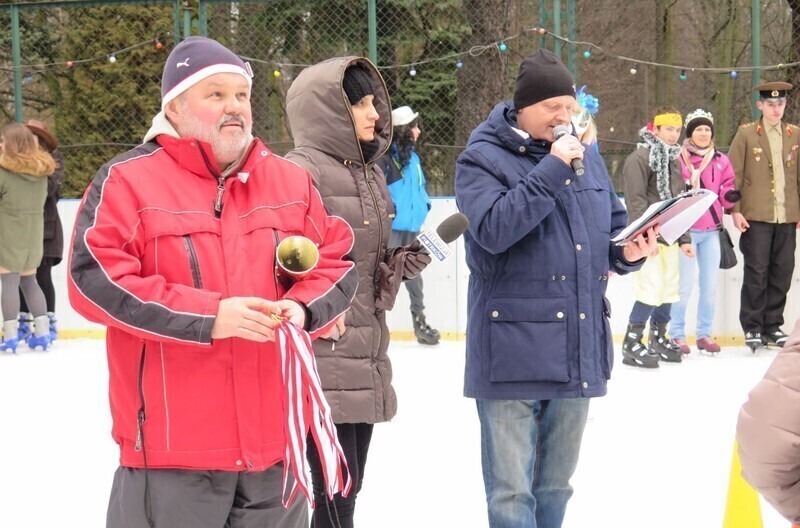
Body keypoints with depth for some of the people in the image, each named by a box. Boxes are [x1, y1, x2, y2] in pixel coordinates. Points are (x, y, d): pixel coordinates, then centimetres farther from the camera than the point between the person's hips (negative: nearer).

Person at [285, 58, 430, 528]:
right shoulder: (302, 170, -12)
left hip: (366, 354, 9)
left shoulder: (371, 173, 16)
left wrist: (403, 263, 6)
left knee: (348, 490, 13)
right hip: (322, 357, -9)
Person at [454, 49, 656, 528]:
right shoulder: (483, 159, -4)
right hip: (513, 351, -6)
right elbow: (493, 228, -20)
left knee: (556, 485, 16)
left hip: (579, 347, 6)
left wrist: (629, 251, 0)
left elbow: (613, 226, 23)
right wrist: (551, 170, -21)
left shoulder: (586, 158, 14)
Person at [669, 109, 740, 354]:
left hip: (711, 230, 5)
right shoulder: (678, 158, -5)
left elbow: (726, 191, 13)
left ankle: (704, 334, 19)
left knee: (710, 285, 9)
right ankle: (677, 334, 5)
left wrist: (731, 195, -9)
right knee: (685, 284, -5)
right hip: (685, 229, -5)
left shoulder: (721, 161, 10)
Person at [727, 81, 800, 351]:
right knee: (756, 273, -3)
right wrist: (735, 211, -6)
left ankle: (772, 326, 15)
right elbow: (733, 174, 0)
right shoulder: (746, 134, 2)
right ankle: (752, 328, 6)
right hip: (756, 217, -3)